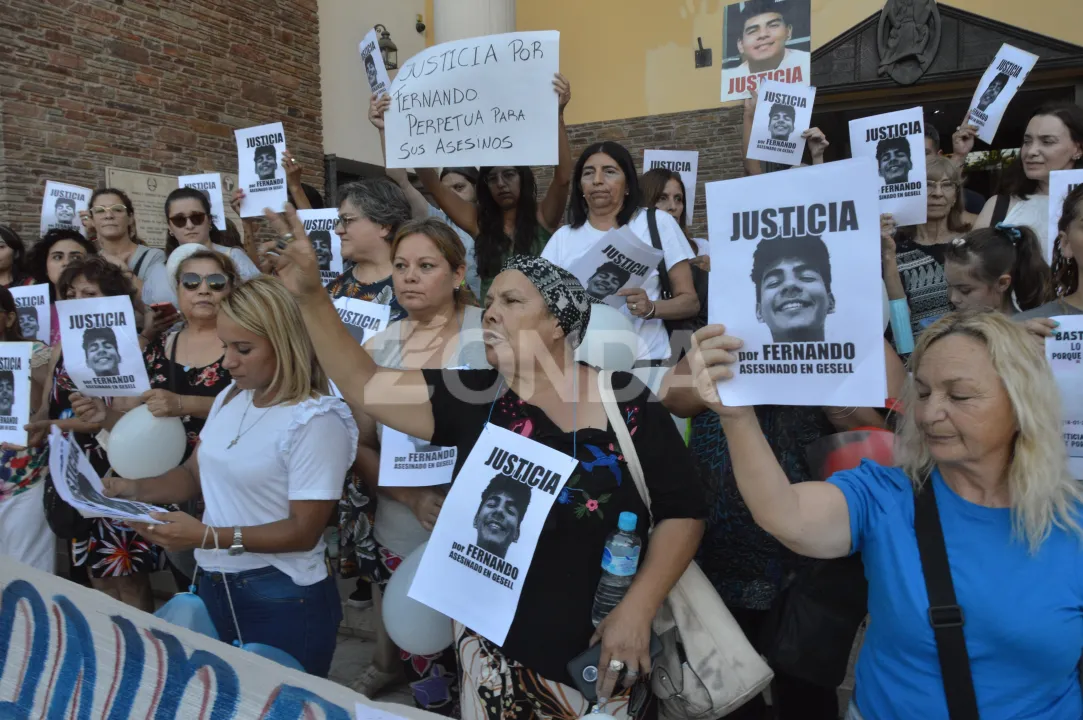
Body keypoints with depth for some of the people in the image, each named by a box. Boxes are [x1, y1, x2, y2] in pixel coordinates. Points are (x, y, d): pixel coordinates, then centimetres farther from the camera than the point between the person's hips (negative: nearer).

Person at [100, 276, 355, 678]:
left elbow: (304, 531, -20)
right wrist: (134, 490, -2)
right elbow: (196, 475, 15)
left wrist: (208, 537, -25)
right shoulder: (230, 399, 6)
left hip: (282, 600, -7)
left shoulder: (315, 421, -20)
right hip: (214, 586, 7)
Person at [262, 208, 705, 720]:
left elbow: (683, 511, -6)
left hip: (598, 651, -2)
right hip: (491, 645, 2)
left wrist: (637, 607, -14)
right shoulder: (473, 396, -4)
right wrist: (310, 295, -18)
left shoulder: (627, 403, -11)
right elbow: (364, 384, -10)